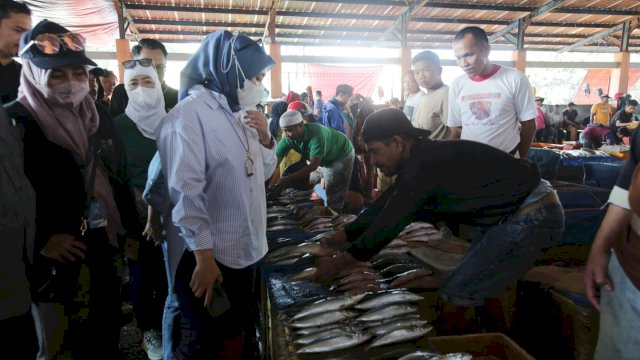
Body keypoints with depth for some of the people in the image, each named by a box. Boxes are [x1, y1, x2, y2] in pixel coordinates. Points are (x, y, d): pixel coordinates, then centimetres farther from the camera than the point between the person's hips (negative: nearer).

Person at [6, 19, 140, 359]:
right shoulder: (15, 122, -10)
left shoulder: (99, 117, 6)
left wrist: (131, 230, 10)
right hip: (54, 261, -5)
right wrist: (40, 241, -16)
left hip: (105, 250, 5)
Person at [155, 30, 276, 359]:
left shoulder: (238, 113, 9)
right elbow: (186, 192, -22)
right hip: (208, 254, -8)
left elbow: (262, 173, 15)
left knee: (242, 324, 22)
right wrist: (204, 256, -21)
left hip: (245, 248, 8)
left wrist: (265, 138, -3)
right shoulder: (190, 114, -17)